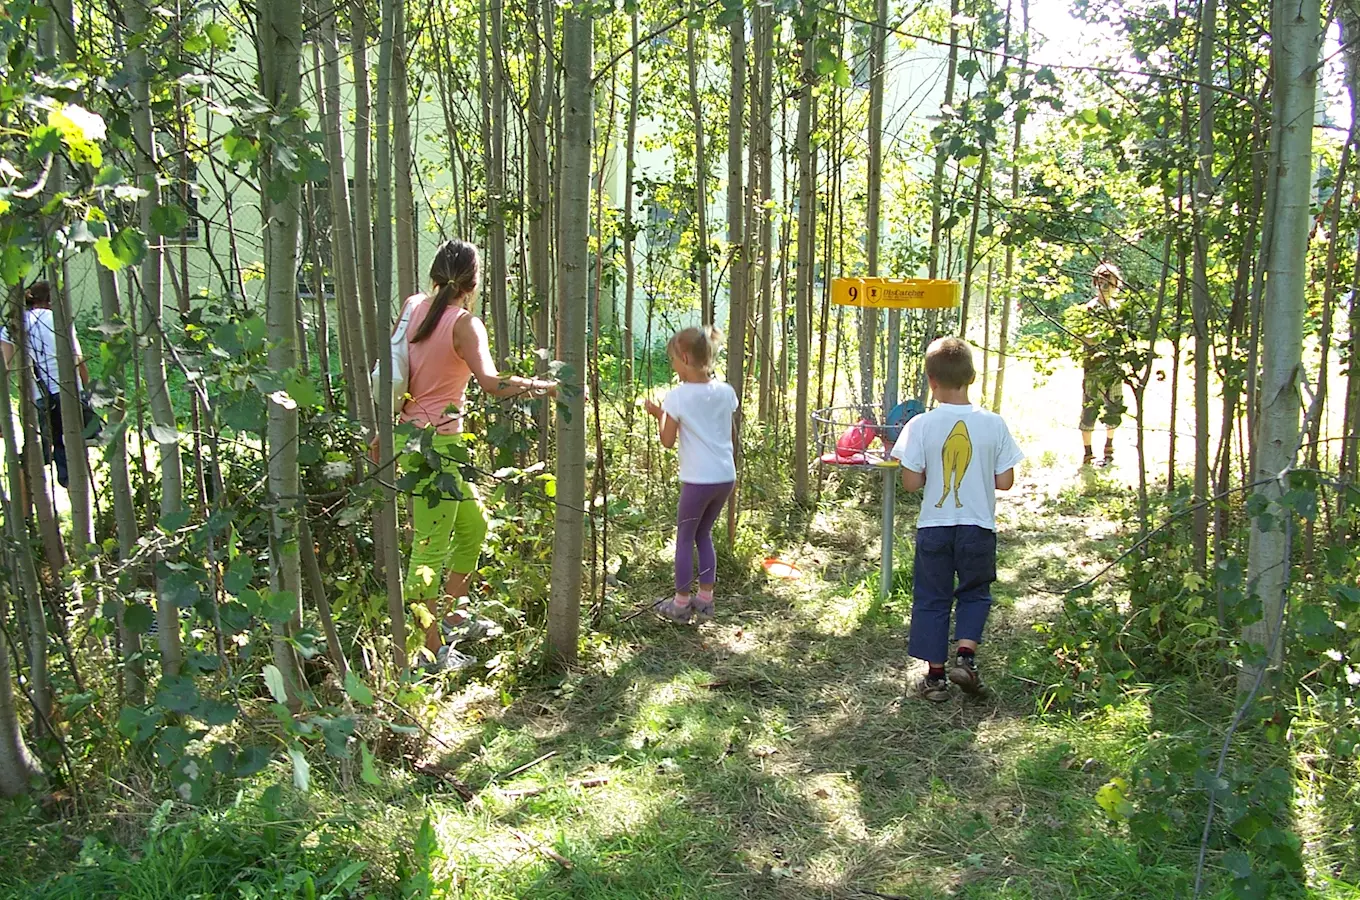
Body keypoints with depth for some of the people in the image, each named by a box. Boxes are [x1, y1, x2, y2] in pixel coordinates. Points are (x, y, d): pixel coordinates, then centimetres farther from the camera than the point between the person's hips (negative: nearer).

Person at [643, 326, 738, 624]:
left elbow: (668, 441, -7)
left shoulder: (678, 396, -12)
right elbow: (732, 436, 11)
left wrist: (659, 415, 7)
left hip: (698, 480, -5)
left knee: (685, 538, 9)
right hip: (726, 476, 6)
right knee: (704, 535, 20)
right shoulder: (725, 392, 2)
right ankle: (705, 599, 23)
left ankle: (680, 604, 15)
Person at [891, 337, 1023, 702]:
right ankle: (965, 655, 3)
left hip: (934, 527, -1)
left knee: (931, 599, 13)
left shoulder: (922, 425, -11)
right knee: (975, 594, 21)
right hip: (978, 526, 1)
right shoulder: (993, 424, -7)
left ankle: (935, 675, 17)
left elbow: (910, 482, -11)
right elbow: (1005, 481, -3)